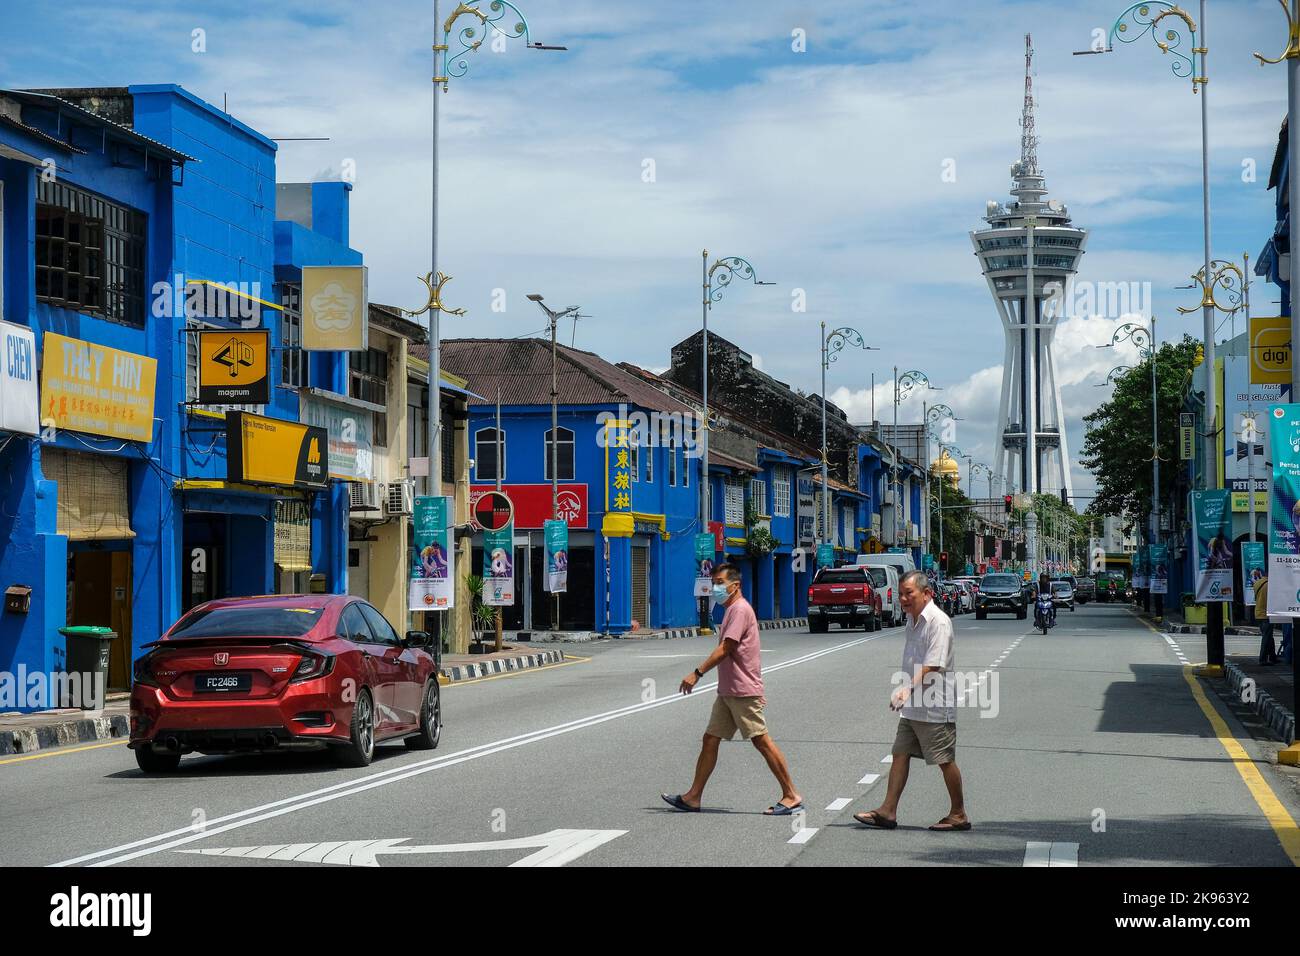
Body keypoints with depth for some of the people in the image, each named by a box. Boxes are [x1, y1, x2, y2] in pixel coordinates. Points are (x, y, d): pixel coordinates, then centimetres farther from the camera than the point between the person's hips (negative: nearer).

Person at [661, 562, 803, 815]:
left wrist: (697, 673, -20)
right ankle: (693, 797, 9)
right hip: (727, 691, 10)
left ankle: (791, 796, -4)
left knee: (761, 740, -8)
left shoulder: (740, 610, -13)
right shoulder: (733, 610, 19)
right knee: (710, 739, 7)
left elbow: (725, 649, -20)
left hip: (743, 691, -10)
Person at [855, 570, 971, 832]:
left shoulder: (938, 621, -15)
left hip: (934, 707, -9)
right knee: (900, 753, 5)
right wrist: (905, 693, 21)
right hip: (912, 706, 9)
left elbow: (933, 665, -23)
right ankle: (888, 811, 6)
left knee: (945, 760, 0)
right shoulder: (912, 621, 14)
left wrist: (909, 689, -31)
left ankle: (958, 815, 10)